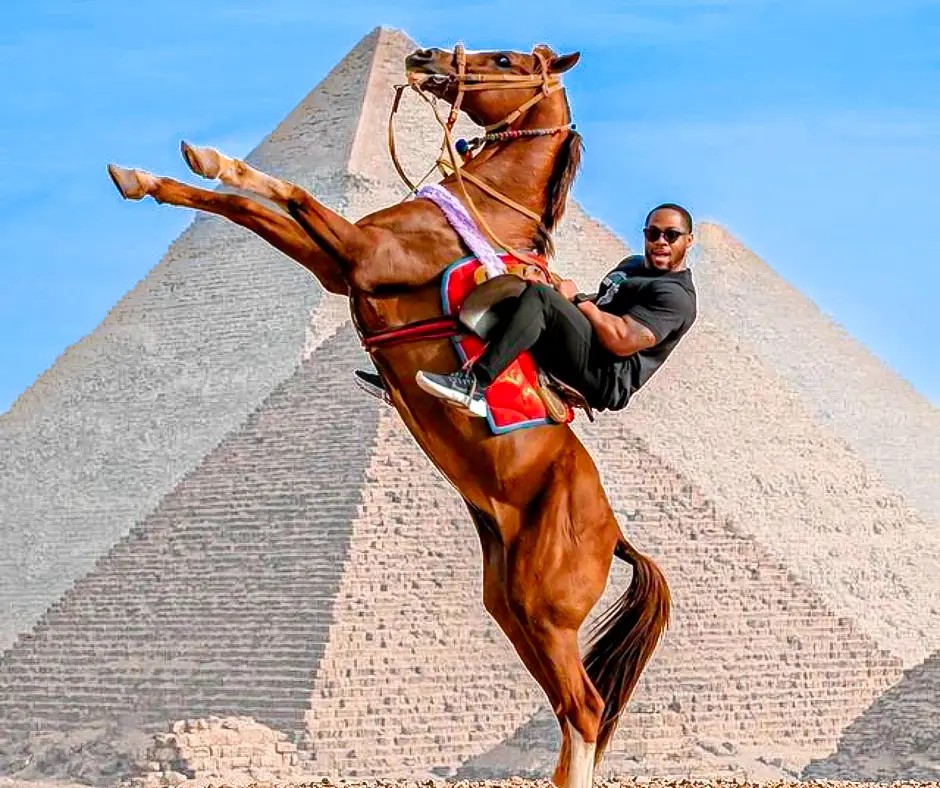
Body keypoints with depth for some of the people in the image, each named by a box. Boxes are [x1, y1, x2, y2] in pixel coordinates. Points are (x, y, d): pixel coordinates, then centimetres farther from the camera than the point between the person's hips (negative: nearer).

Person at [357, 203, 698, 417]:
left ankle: (473, 384, -38)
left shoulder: (675, 296, -6)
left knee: (538, 295, -28)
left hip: (607, 380, -10)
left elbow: (622, 341, -20)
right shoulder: (633, 264, 26)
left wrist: (576, 299, -8)